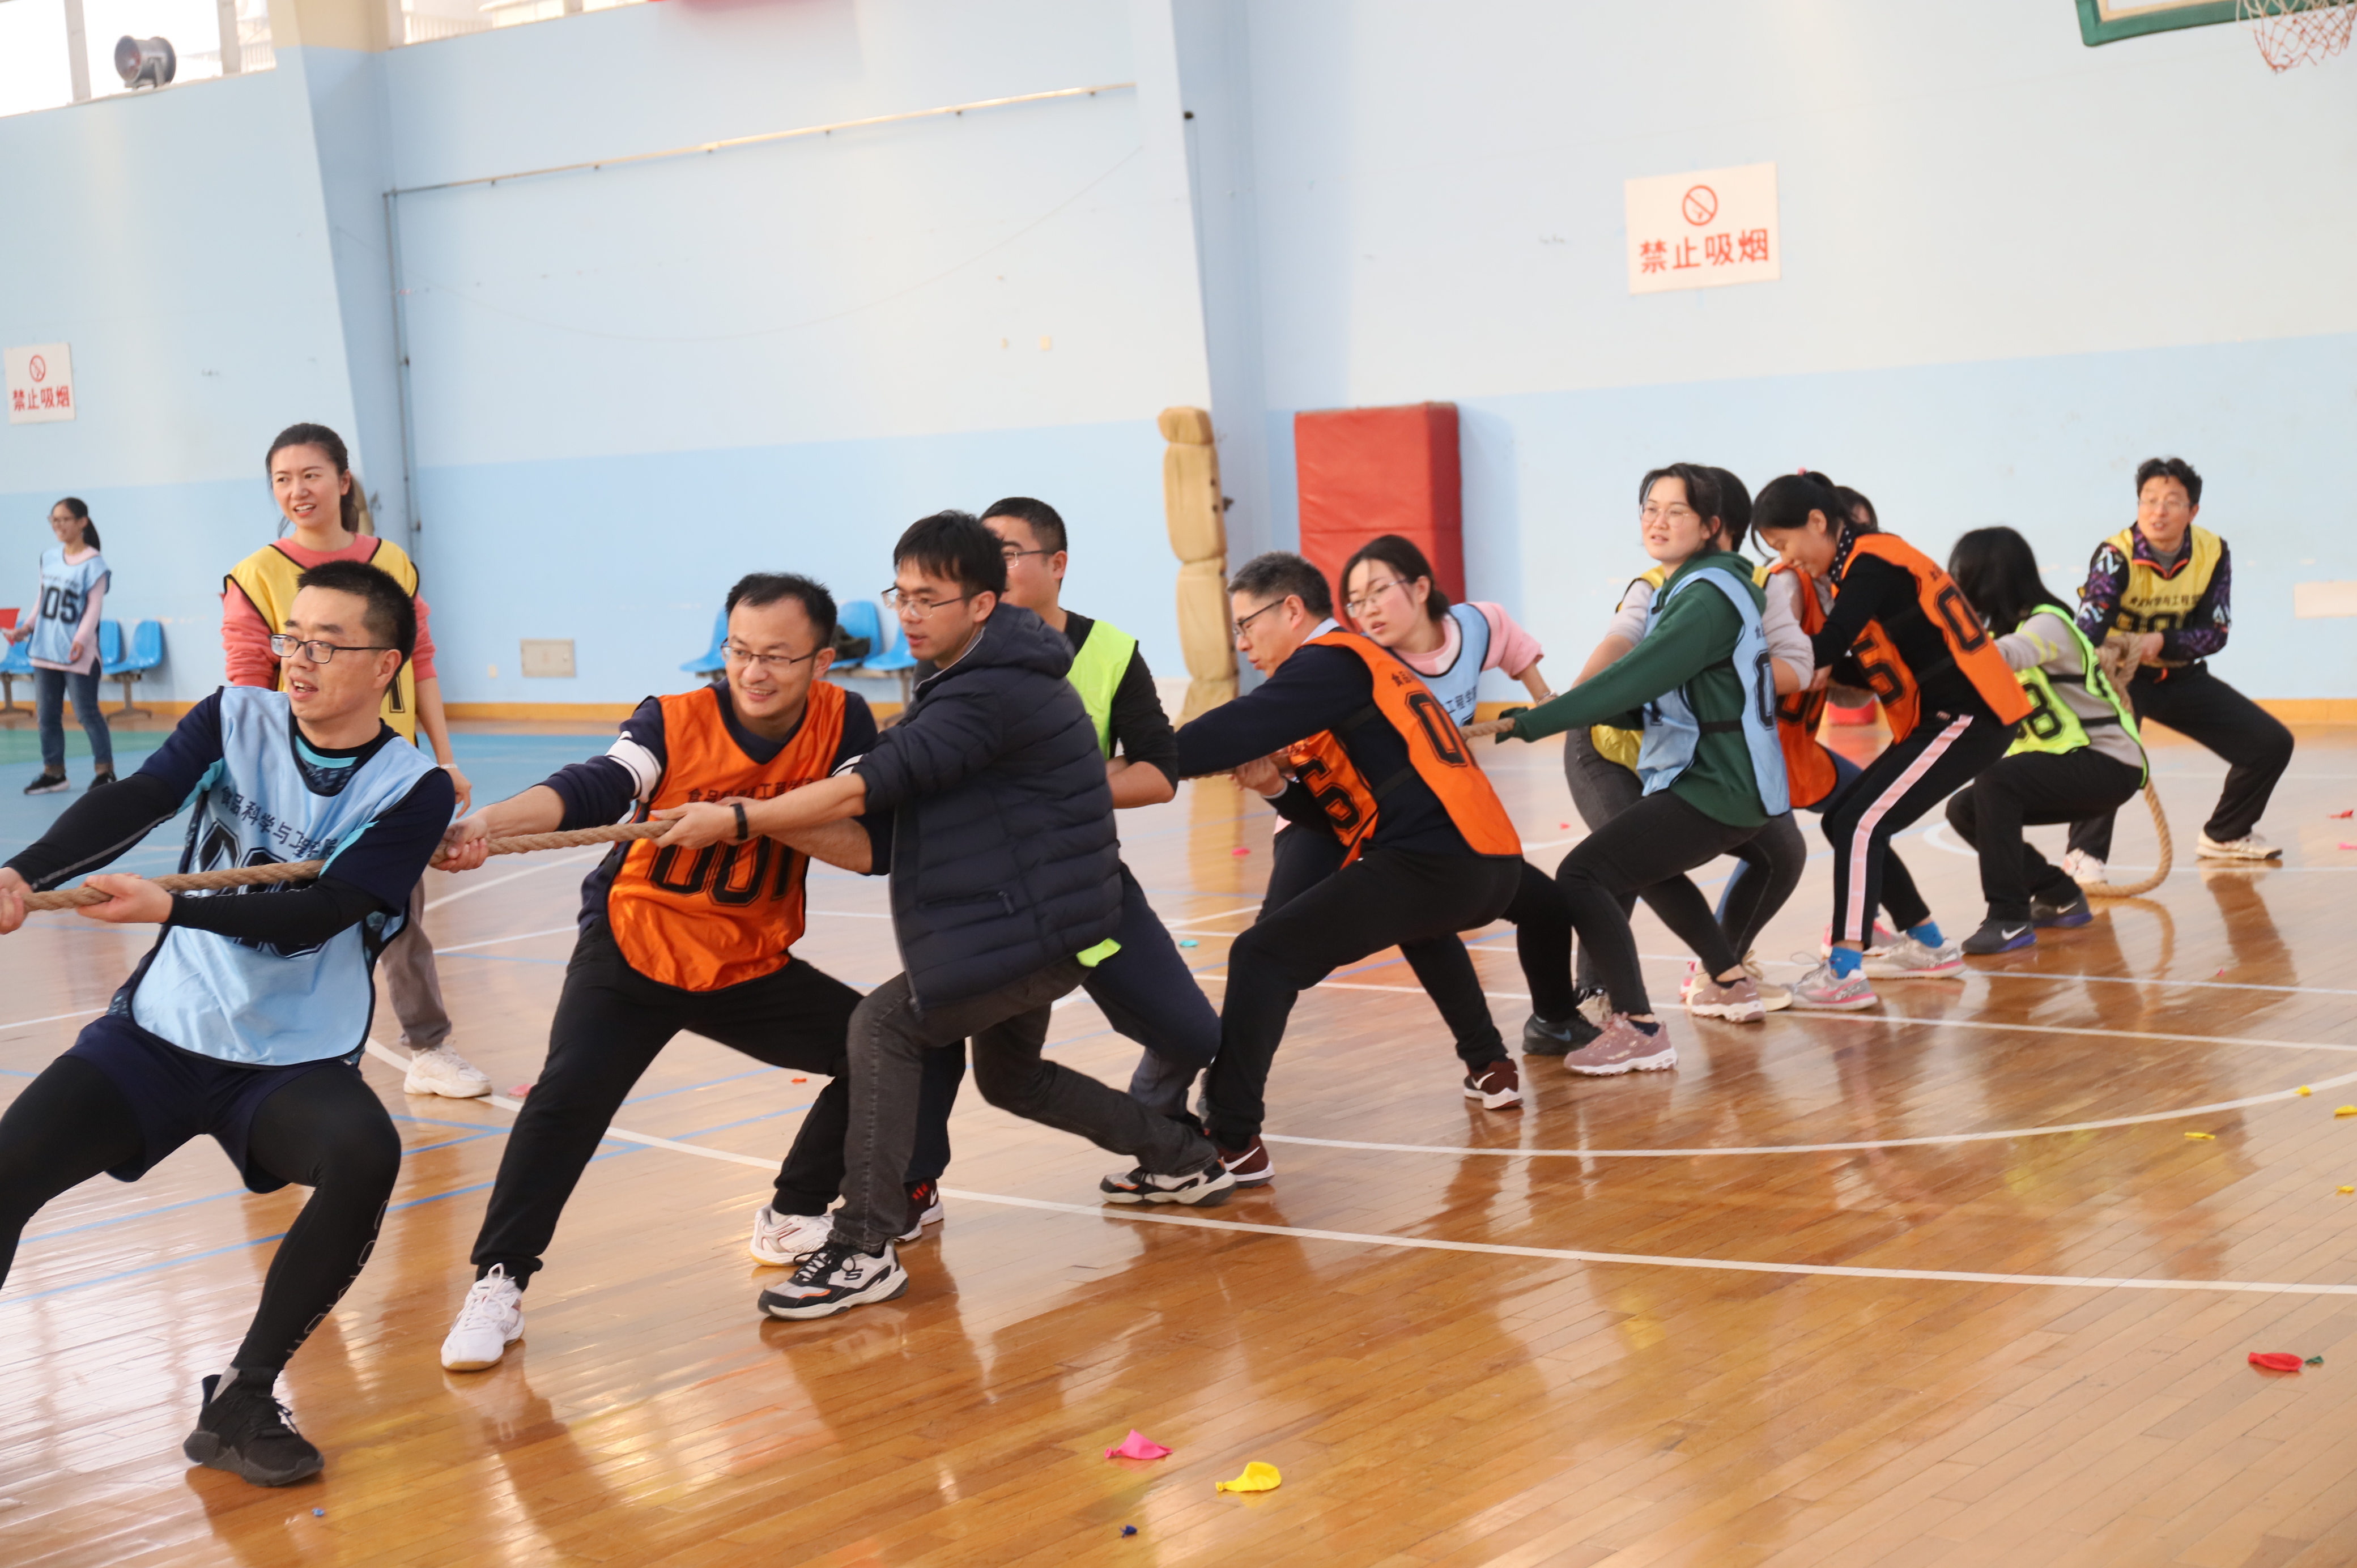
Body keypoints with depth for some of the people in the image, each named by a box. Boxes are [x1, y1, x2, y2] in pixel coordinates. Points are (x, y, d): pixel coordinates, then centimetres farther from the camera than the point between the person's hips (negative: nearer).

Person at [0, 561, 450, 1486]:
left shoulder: (412, 791, -7)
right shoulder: (235, 721, 2)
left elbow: (310, 918, -17)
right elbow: (132, 802, -14)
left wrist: (168, 907, -30)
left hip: (297, 1062, -2)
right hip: (158, 1033, 2)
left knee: (366, 1157, -32)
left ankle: (241, 1402, -15)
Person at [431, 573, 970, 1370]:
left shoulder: (843, 724, -10)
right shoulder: (675, 721, -17)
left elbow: (871, 846, -18)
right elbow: (589, 789, -32)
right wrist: (486, 824, -51)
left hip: (752, 968, 4)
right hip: (632, 951, -3)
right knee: (569, 1095, -24)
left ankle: (793, 1216, 21)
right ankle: (496, 1285, -10)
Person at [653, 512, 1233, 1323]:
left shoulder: (993, 693, -22)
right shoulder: (987, 673, 11)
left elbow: (873, 787, -29)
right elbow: (898, 778, 15)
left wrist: (736, 820, -27)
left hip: (1036, 927, -11)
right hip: (1030, 921, 11)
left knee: (885, 1026, -17)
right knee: (1010, 1074, 26)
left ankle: (863, 1250, -19)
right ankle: (1185, 1158, 39)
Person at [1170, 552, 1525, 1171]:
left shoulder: (1330, 661, -1)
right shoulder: (1368, 665, 27)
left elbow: (1238, 728, -14)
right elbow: (1351, 805, 24)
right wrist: (1279, 786, 6)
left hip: (1434, 861, -10)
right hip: (1492, 866, 10)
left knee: (1263, 955, -13)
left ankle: (1231, 1140, -19)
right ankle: (1489, 1063, 43)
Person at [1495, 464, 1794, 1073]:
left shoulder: (1709, 598, -17)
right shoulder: (1681, 589, 14)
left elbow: (1632, 680, -26)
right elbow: (1658, 699, 12)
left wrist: (1523, 723, -28)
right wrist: (1572, 711, -4)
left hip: (1716, 789, -11)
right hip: (1729, 780, 11)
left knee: (1581, 875, -16)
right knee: (1646, 864, 34)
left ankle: (1638, 1031, -22)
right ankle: (1731, 984, 41)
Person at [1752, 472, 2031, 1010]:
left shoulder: (1871, 562, -15)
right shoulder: (1857, 563, 14)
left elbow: (1826, 648, -25)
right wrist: (1829, 674, 0)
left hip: (1968, 716, -10)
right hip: (1941, 716, 10)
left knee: (1860, 823, -17)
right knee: (1847, 822, 10)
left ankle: (1845, 972, -21)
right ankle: (1928, 945, 22)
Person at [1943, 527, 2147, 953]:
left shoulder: (2047, 623, -17)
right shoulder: (2009, 627, 11)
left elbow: (2007, 656, -40)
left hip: (2109, 764, -9)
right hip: (2066, 762, 9)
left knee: (1995, 780, -28)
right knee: (1965, 809, 0)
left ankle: (2010, 918, -26)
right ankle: (2059, 895, 13)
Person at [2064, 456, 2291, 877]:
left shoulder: (2213, 554, -11)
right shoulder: (2116, 556, -24)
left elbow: (2215, 634, -10)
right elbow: (2088, 630, -37)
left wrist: (2162, 642, -30)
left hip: (2181, 676, 5)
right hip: (2120, 676, -5)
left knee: (2272, 743, 3)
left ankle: (2226, 834, 25)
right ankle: (2085, 854, -26)